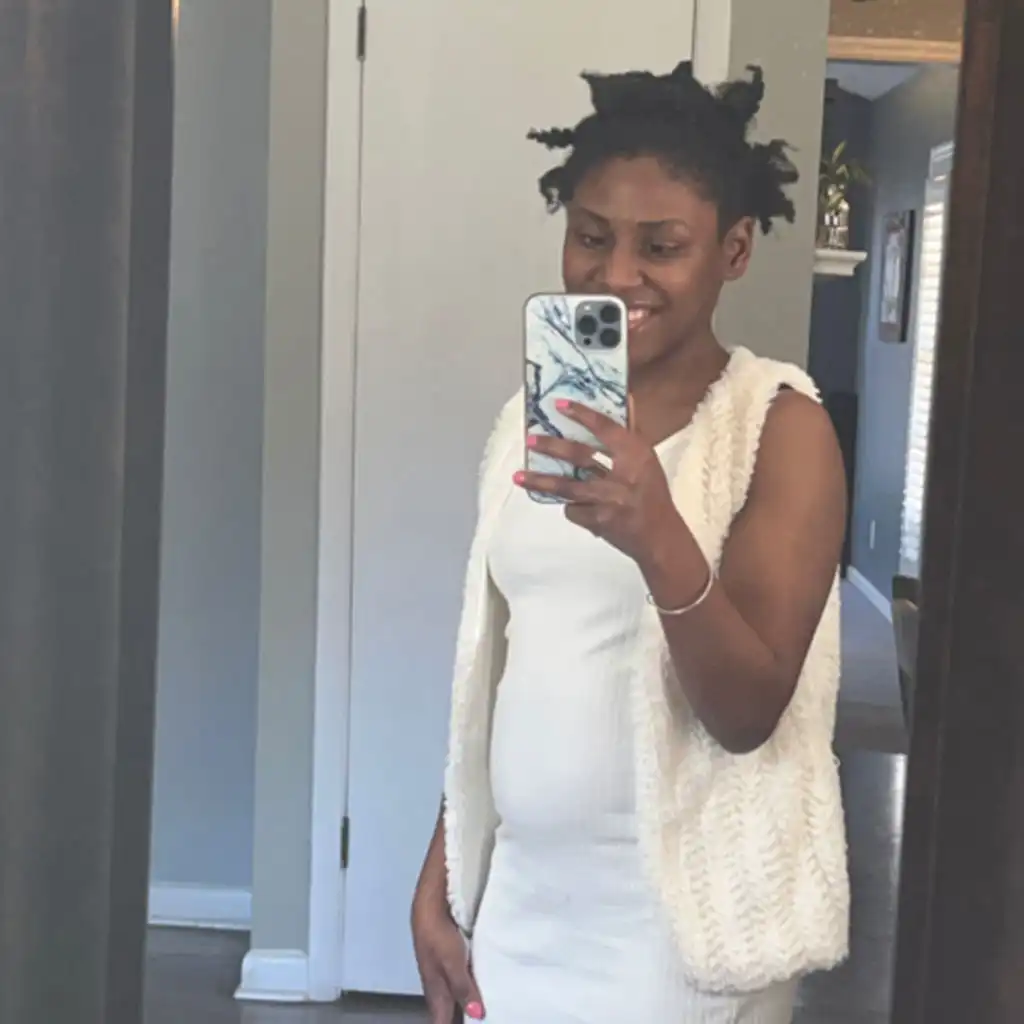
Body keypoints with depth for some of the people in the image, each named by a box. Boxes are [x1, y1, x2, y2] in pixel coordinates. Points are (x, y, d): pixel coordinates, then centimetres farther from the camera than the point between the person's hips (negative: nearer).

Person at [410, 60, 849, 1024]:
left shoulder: (780, 424, -11)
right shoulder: (534, 417, 5)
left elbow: (750, 711, -18)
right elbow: (492, 673, 9)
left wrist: (659, 539, -33)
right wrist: (441, 879, 9)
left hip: (677, 918, -4)